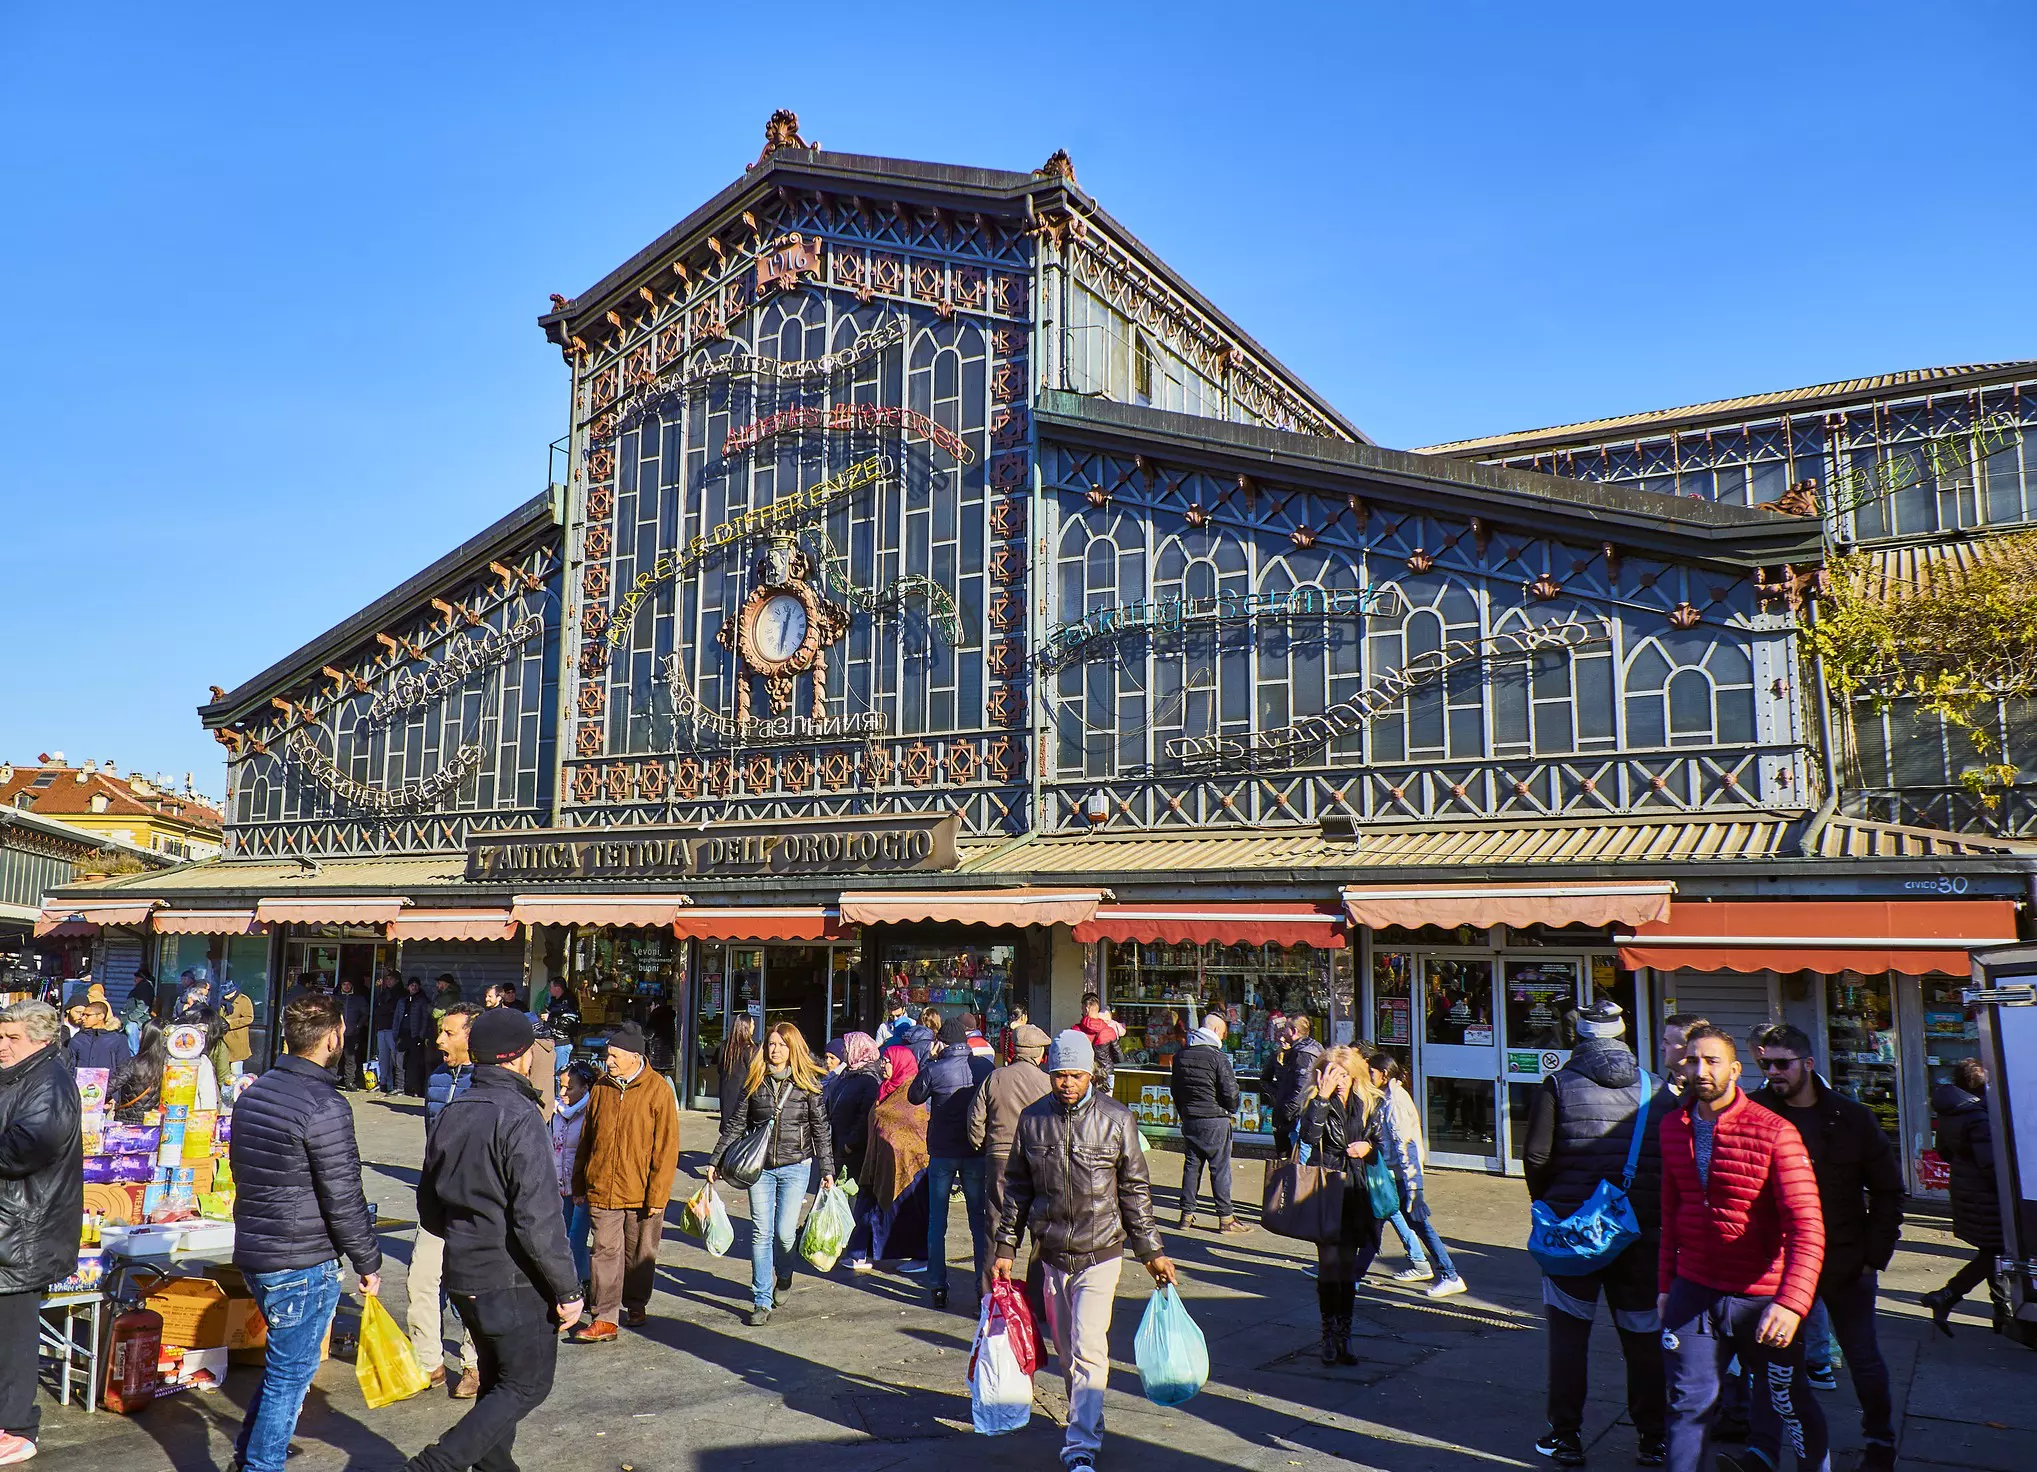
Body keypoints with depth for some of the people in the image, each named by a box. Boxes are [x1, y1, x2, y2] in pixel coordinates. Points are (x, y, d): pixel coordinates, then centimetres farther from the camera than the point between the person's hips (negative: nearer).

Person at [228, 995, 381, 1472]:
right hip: (303, 1263, -9)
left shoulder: (254, 1092, 6)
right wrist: (369, 1263, -8)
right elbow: (343, 1199, -19)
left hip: (252, 1252, 9)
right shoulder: (325, 1106, -22)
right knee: (290, 1372, 4)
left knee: (285, 1359, 26)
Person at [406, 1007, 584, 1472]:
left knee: (497, 1381, 22)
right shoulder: (519, 1117, -20)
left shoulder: (451, 1115, 5)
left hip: (462, 1276, 8)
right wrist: (567, 1289, -15)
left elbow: (429, 1210, 15)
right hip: (512, 1281, -8)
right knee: (528, 1384, 6)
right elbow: (537, 1219, -23)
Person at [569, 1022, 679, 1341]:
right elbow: (586, 1138, 14)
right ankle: (605, 1319, 3)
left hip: (641, 1192, -2)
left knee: (640, 1254, 12)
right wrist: (579, 1183, 13)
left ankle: (636, 1305, 32)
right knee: (605, 1252, -1)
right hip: (602, 1190, 3)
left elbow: (666, 1146, -9)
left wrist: (657, 1194, -12)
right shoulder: (600, 1087, 5)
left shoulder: (658, 1091, -9)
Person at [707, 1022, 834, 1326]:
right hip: (759, 1167, 2)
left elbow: (821, 1129, 2)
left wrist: (827, 1169, 0)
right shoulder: (755, 1081, 3)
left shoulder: (807, 1083, -2)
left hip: (795, 1167, -2)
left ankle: (783, 1275, 29)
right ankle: (762, 1300, 11)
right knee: (761, 1233, 1)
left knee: (785, 1232, -3)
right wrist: (715, 1160, 4)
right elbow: (736, 1124, 7)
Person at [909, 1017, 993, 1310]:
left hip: (942, 1153, -1)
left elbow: (915, 1096, 5)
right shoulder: (985, 1066, -7)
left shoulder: (935, 1069, -12)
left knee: (936, 1222, 9)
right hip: (977, 1153, 2)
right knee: (980, 1220, 10)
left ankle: (937, 1287, 10)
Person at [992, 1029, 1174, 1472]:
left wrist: (1151, 1252, 3)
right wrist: (1006, 1247, 8)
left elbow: (1135, 1190, 1)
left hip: (1101, 1254, -3)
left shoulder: (1117, 1120, -7)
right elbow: (1018, 1187, 9)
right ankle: (1085, 1419, 36)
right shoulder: (1032, 1119, -1)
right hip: (1053, 1254, 3)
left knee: (1088, 1349, -10)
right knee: (1066, 1349, 15)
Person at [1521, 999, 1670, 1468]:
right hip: (1641, 1231, 2)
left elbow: (1536, 1156, -11)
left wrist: (1546, 1202, 7)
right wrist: (1654, 1214, 13)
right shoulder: (1658, 1091, 1)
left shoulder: (1558, 1085, -7)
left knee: (1568, 1333, 9)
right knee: (1643, 1335, 13)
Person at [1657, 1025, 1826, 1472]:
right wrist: (1665, 1283, 12)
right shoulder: (1673, 1127, 2)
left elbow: (1806, 1225, -21)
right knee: (1689, 1404, 7)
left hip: (1761, 1298, -3)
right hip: (1693, 1292, 3)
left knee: (1789, 1403, 16)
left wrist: (1791, 1302, -31)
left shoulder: (1774, 1132, -15)